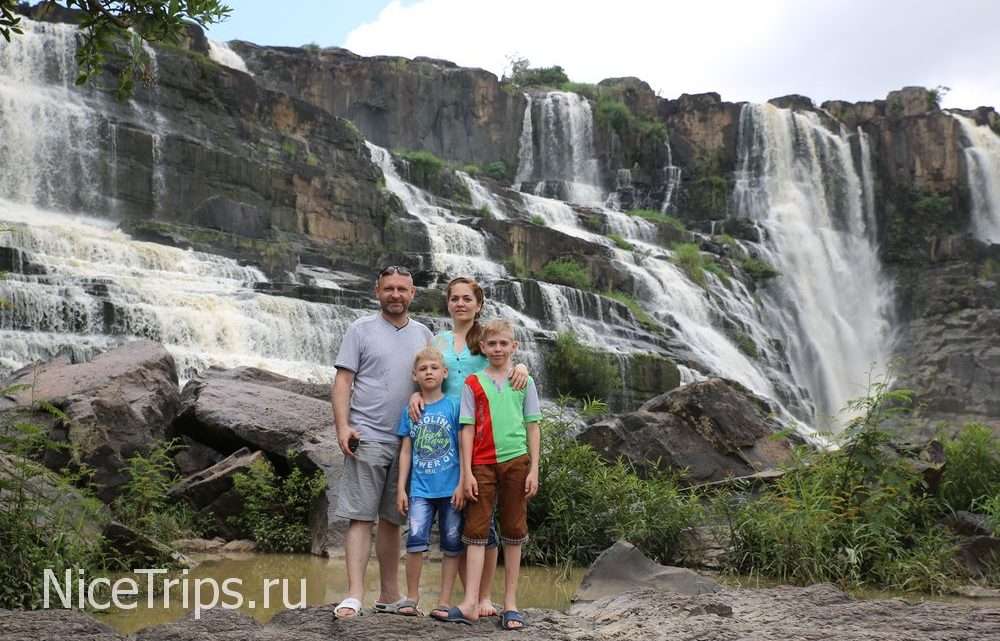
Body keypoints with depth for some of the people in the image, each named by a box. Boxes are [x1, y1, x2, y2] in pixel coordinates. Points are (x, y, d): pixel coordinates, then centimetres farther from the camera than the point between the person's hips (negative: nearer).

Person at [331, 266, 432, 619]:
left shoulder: (423, 335, 13)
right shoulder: (360, 330, 2)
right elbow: (343, 381, -3)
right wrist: (343, 426, -13)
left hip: (409, 441, 4)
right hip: (367, 439, -4)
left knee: (392, 520, 11)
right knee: (361, 517, -6)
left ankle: (389, 594, 18)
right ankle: (354, 595, -7)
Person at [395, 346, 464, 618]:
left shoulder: (454, 405, -2)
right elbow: (406, 451, 9)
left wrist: (462, 484, -7)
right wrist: (401, 488, 5)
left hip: (450, 487, -1)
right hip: (420, 487, 1)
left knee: (452, 544, 4)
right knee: (416, 537, -11)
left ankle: (445, 602, 13)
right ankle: (412, 597, 3)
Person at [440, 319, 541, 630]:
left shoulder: (524, 382, 7)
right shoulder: (474, 383, 5)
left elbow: (533, 428, 6)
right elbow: (467, 430, 2)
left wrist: (534, 469, 0)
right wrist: (466, 472, -3)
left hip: (516, 461, 1)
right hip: (483, 464, 0)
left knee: (513, 531, 6)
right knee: (476, 529, -2)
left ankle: (510, 602, 12)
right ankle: (470, 603, -3)